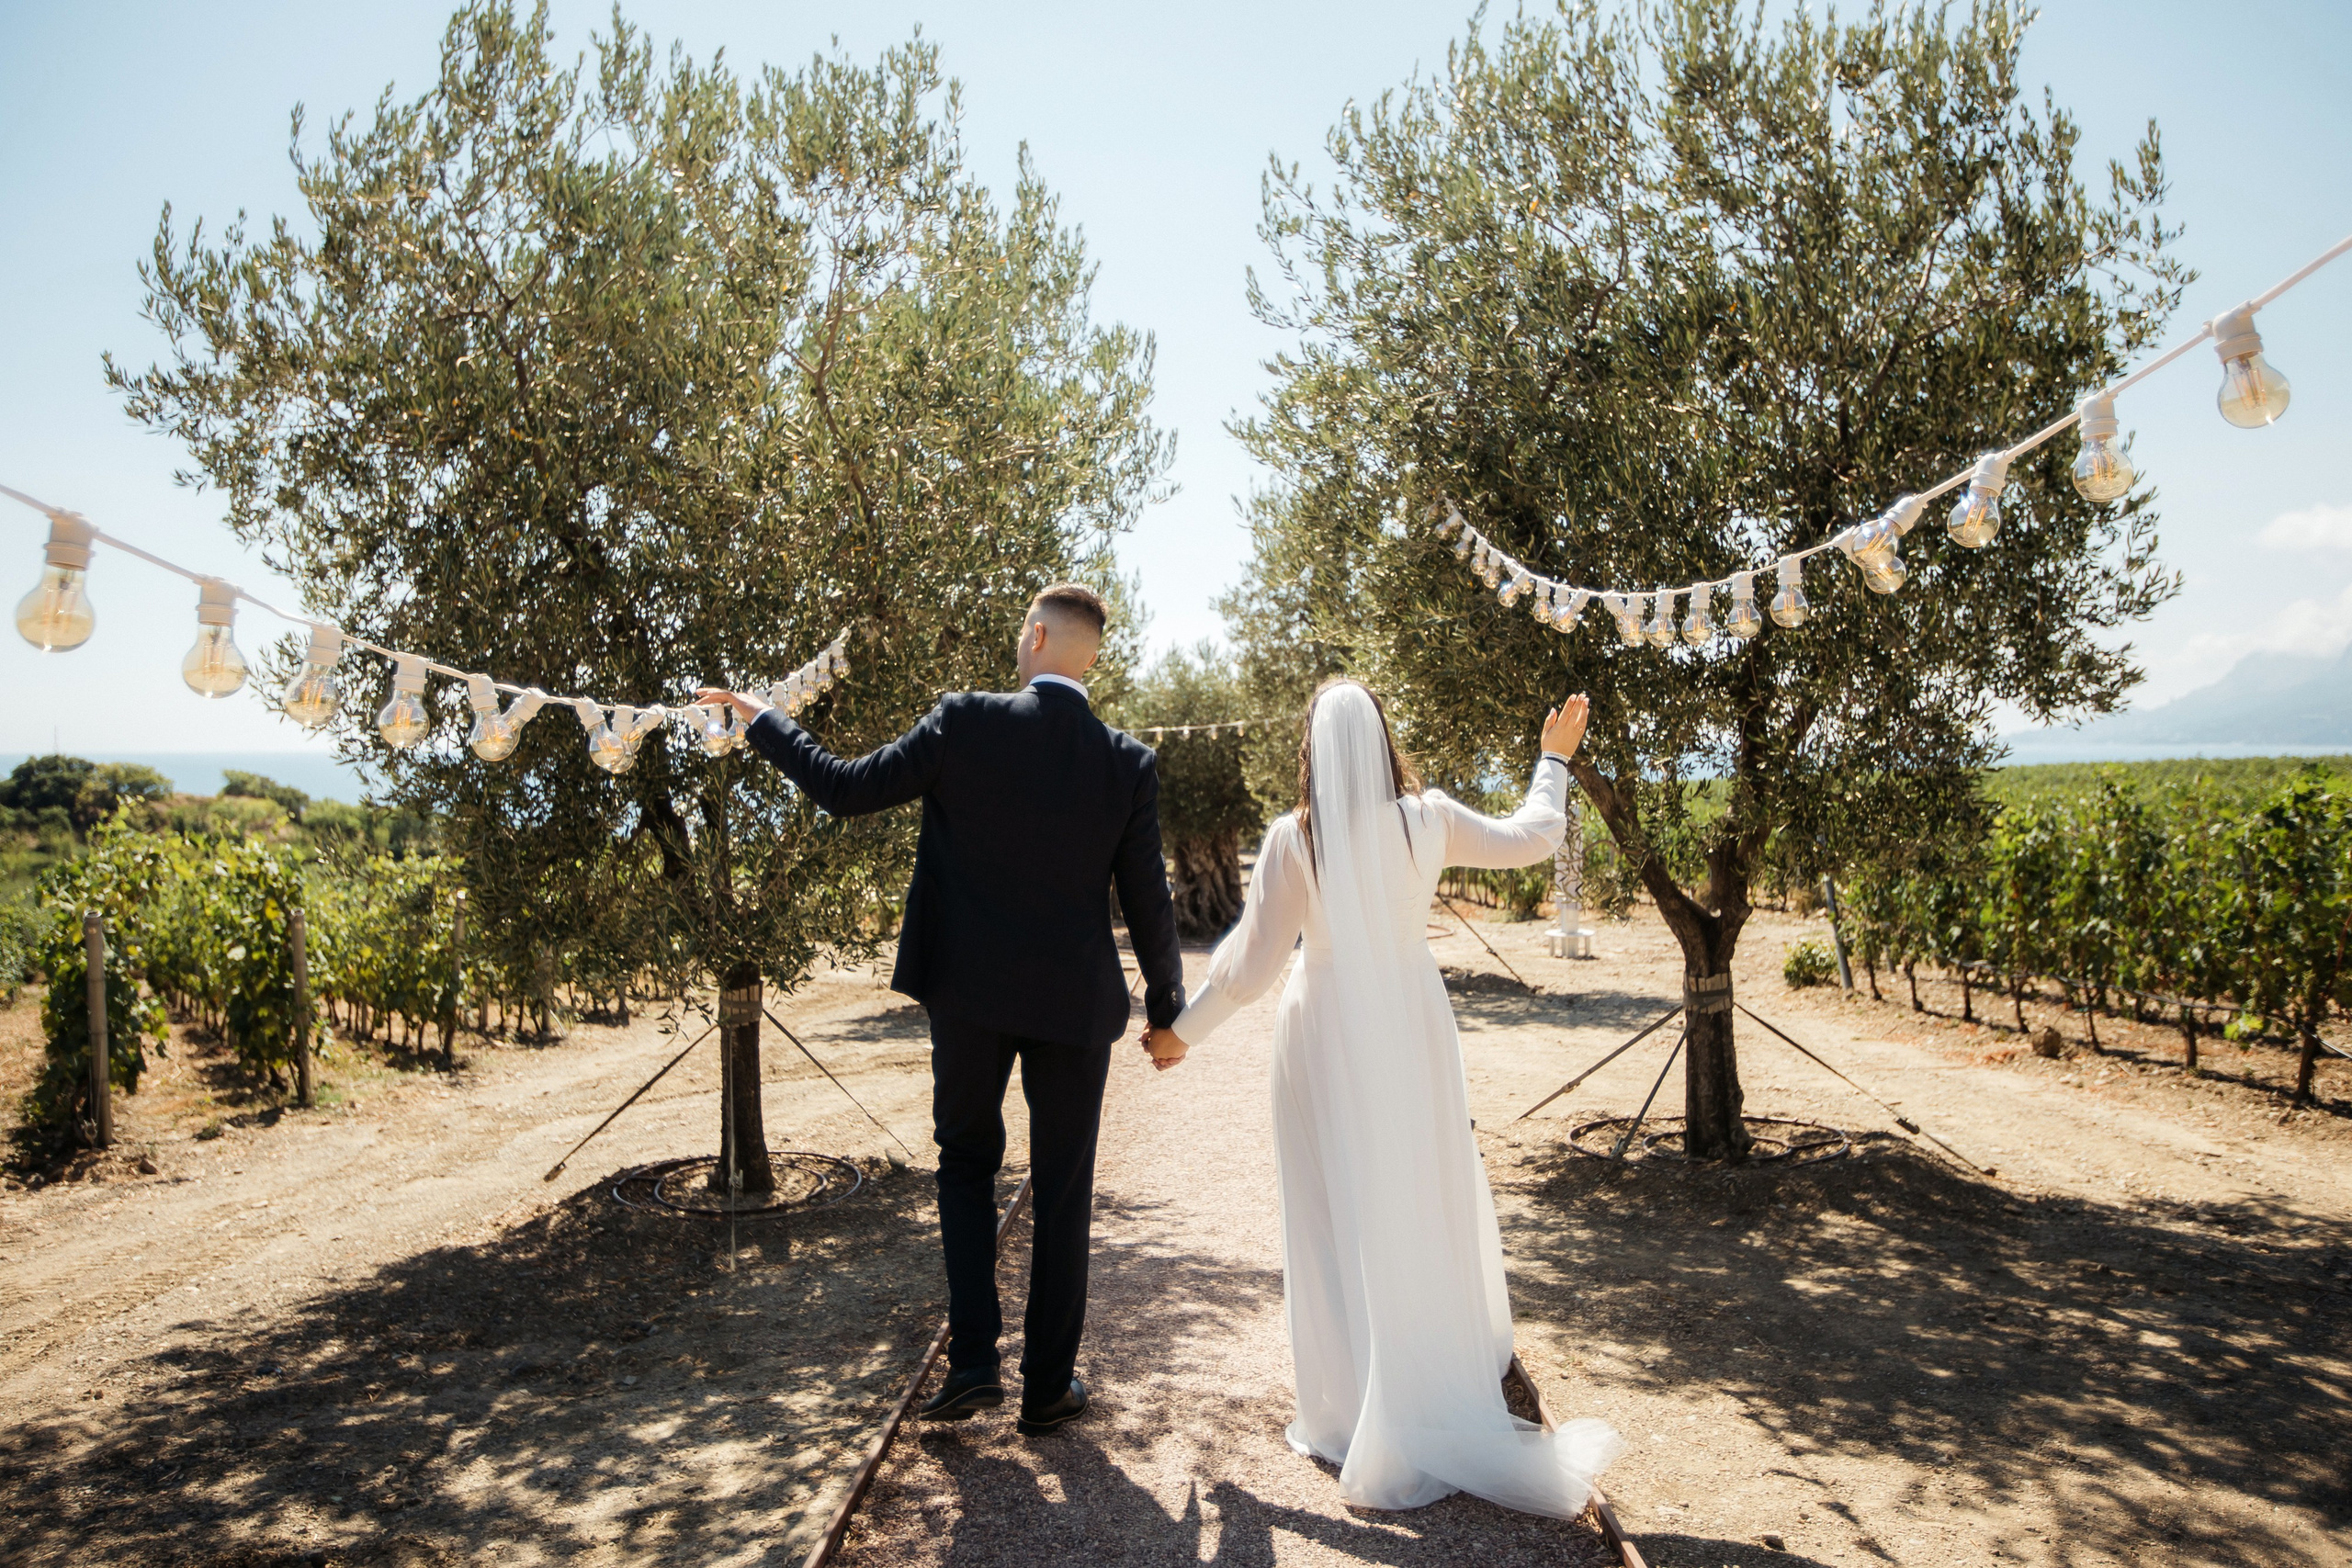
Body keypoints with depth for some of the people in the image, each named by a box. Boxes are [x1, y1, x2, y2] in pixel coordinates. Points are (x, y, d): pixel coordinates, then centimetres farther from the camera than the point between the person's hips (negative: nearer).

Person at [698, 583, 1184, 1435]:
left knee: (966, 1163, 20)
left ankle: (973, 1360, 13)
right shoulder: (1129, 763, -6)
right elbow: (1147, 901, -3)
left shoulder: (964, 722, -10)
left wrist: (764, 722, 10)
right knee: (1061, 1191, 12)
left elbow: (846, 789, -5)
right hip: (1075, 1003, 1)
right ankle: (1048, 1383, 22)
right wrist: (1166, 1008, 11)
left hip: (971, 991, 0)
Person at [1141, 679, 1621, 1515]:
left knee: (1340, 1211, 8)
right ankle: (1449, 1371, 33)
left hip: (1328, 1037, -2)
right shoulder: (1427, 819, -8)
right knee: (1428, 1198, 17)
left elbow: (1250, 963, -11)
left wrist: (1182, 1031, 2)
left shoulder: (1292, 838, -14)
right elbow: (1533, 837, 7)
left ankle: (1358, 1406, 15)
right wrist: (1555, 759, 23)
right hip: (1412, 1026, 2)